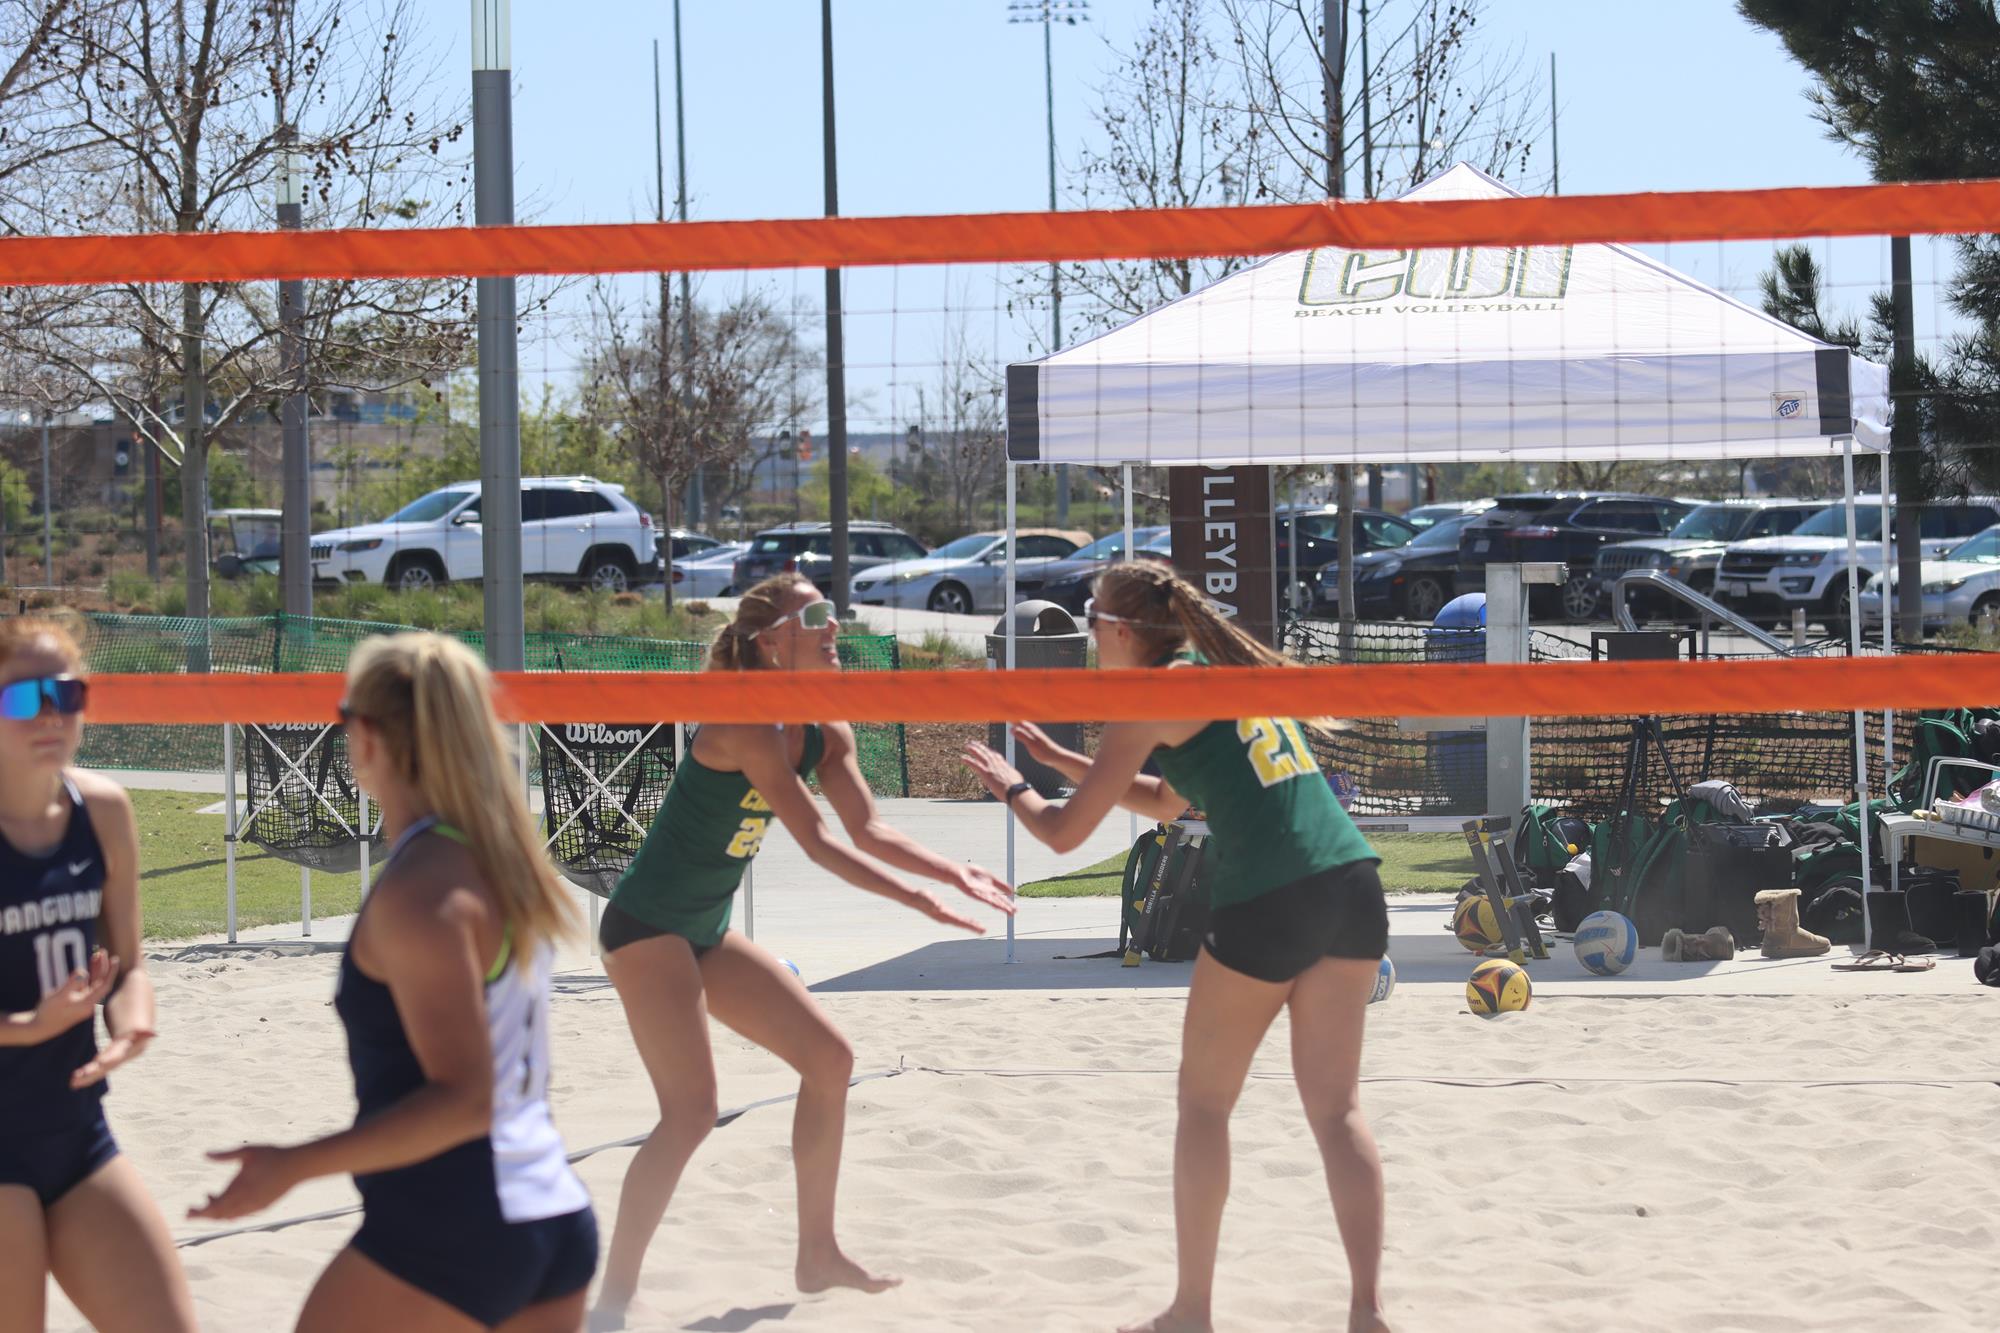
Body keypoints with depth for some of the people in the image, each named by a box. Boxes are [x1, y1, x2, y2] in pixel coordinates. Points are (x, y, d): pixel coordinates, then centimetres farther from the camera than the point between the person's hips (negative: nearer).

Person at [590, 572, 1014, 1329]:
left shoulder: (826, 733, 4)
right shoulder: (743, 727, -23)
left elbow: (865, 828, 2)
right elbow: (816, 841, -28)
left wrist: (951, 873, -13)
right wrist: (921, 902, -30)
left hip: (707, 932, 10)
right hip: (646, 926, -10)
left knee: (828, 1058, 10)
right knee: (691, 1110, -19)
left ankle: (818, 1254, 21)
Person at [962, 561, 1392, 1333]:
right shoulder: (1233, 672, 22)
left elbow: (1065, 832, 2)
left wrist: (1012, 786, 22)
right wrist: (1061, 759, 35)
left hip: (1267, 903, -7)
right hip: (1352, 883, 7)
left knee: (1204, 1103, 10)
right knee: (1337, 1107, 7)